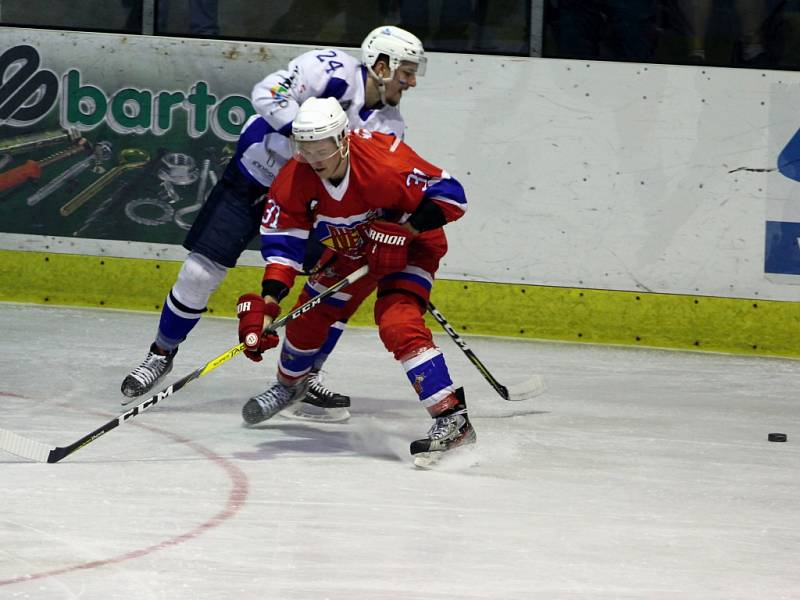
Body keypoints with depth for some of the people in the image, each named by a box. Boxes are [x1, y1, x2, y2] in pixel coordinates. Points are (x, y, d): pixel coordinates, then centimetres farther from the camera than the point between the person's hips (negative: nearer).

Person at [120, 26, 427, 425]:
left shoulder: (389, 127, -4)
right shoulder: (334, 70, -22)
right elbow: (268, 95, -30)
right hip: (252, 178, -5)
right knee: (199, 273, -6)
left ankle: (304, 378, 3)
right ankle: (161, 355, 16)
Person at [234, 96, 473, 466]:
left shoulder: (385, 162, -36)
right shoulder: (294, 180, -21)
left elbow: (450, 195, -29)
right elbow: (283, 242, -17)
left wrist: (400, 231, -36)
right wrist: (267, 302, -29)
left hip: (409, 246, -6)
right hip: (349, 251, 6)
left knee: (398, 324, -28)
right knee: (307, 320, 12)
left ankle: (452, 419, -31)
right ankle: (290, 384, 47)